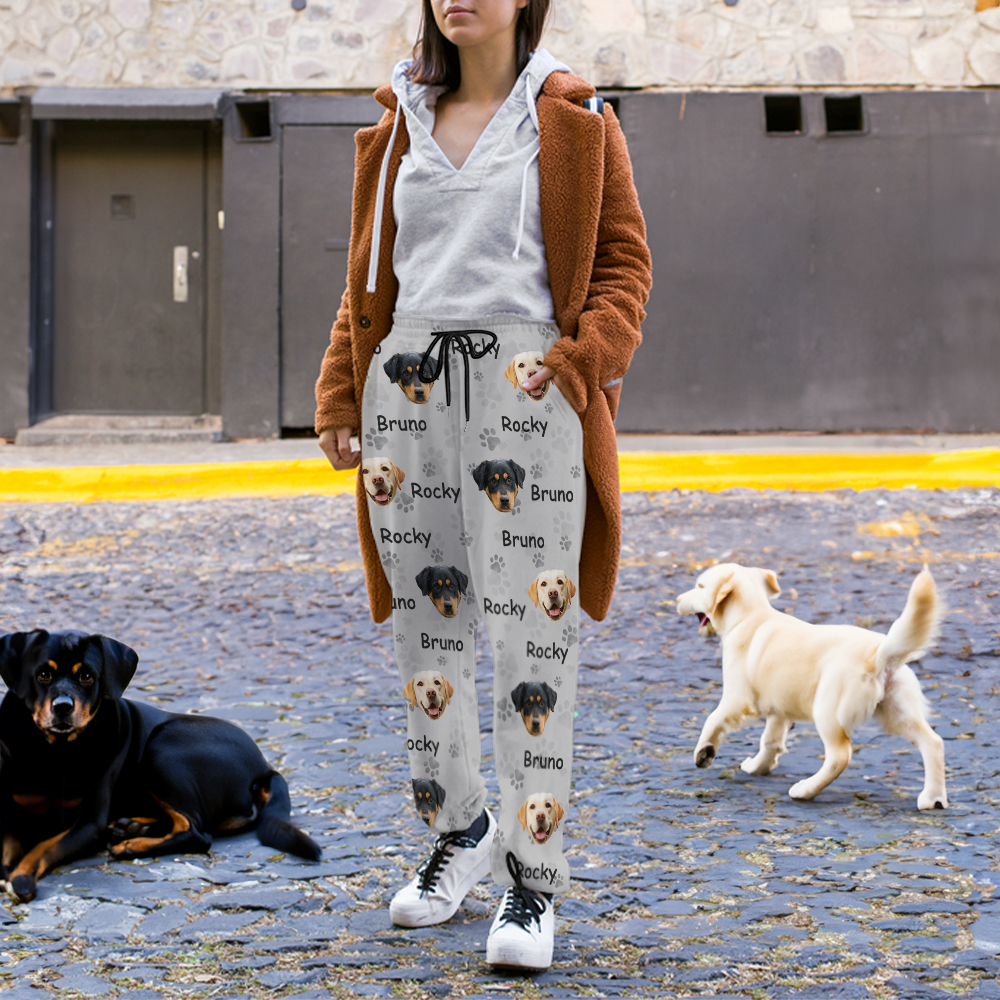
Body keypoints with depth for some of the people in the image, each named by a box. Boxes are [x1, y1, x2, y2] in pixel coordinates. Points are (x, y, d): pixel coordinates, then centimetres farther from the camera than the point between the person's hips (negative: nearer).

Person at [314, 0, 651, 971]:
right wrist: (340, 398, 10)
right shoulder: (400, 125, 16)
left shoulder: (575, 122, 6)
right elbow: (367, 274, 18)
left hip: (525, 388, -4)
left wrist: (579, 362, -12)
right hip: (409, 384, 4)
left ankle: (533, 879, 1)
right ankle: (459, 829, 28)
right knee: (425, 619, 8)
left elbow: (624, 263, 4)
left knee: (533, 628, -7)